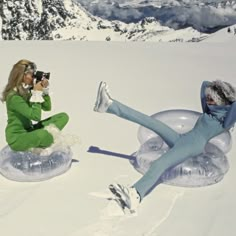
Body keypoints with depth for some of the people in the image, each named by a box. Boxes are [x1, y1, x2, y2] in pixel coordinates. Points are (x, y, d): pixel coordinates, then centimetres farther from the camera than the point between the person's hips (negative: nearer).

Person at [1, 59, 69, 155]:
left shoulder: (28, 91, 2)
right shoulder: (14, 97, -22)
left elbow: (47, 107, 7)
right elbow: (36, 116, -28)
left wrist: (45, 90, -7)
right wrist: (37, 93, -21)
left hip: (28, 131, 9)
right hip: (17, 138, -9)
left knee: (63, 116, 0)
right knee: (42, 135, -42)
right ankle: (34, 147, -5)